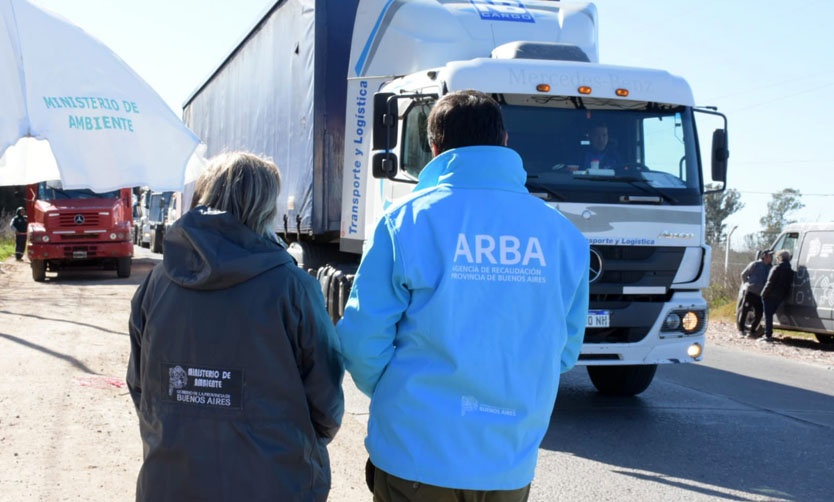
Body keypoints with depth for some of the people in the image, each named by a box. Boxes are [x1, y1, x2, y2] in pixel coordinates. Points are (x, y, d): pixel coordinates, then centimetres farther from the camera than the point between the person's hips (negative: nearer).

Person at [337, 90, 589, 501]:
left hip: (415, 454, -2)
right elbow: (564, 349, 7)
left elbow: (364, 339, -9)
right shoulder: (562, 233, -1)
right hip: (512, 460, 3)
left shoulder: (408, 219, -10)